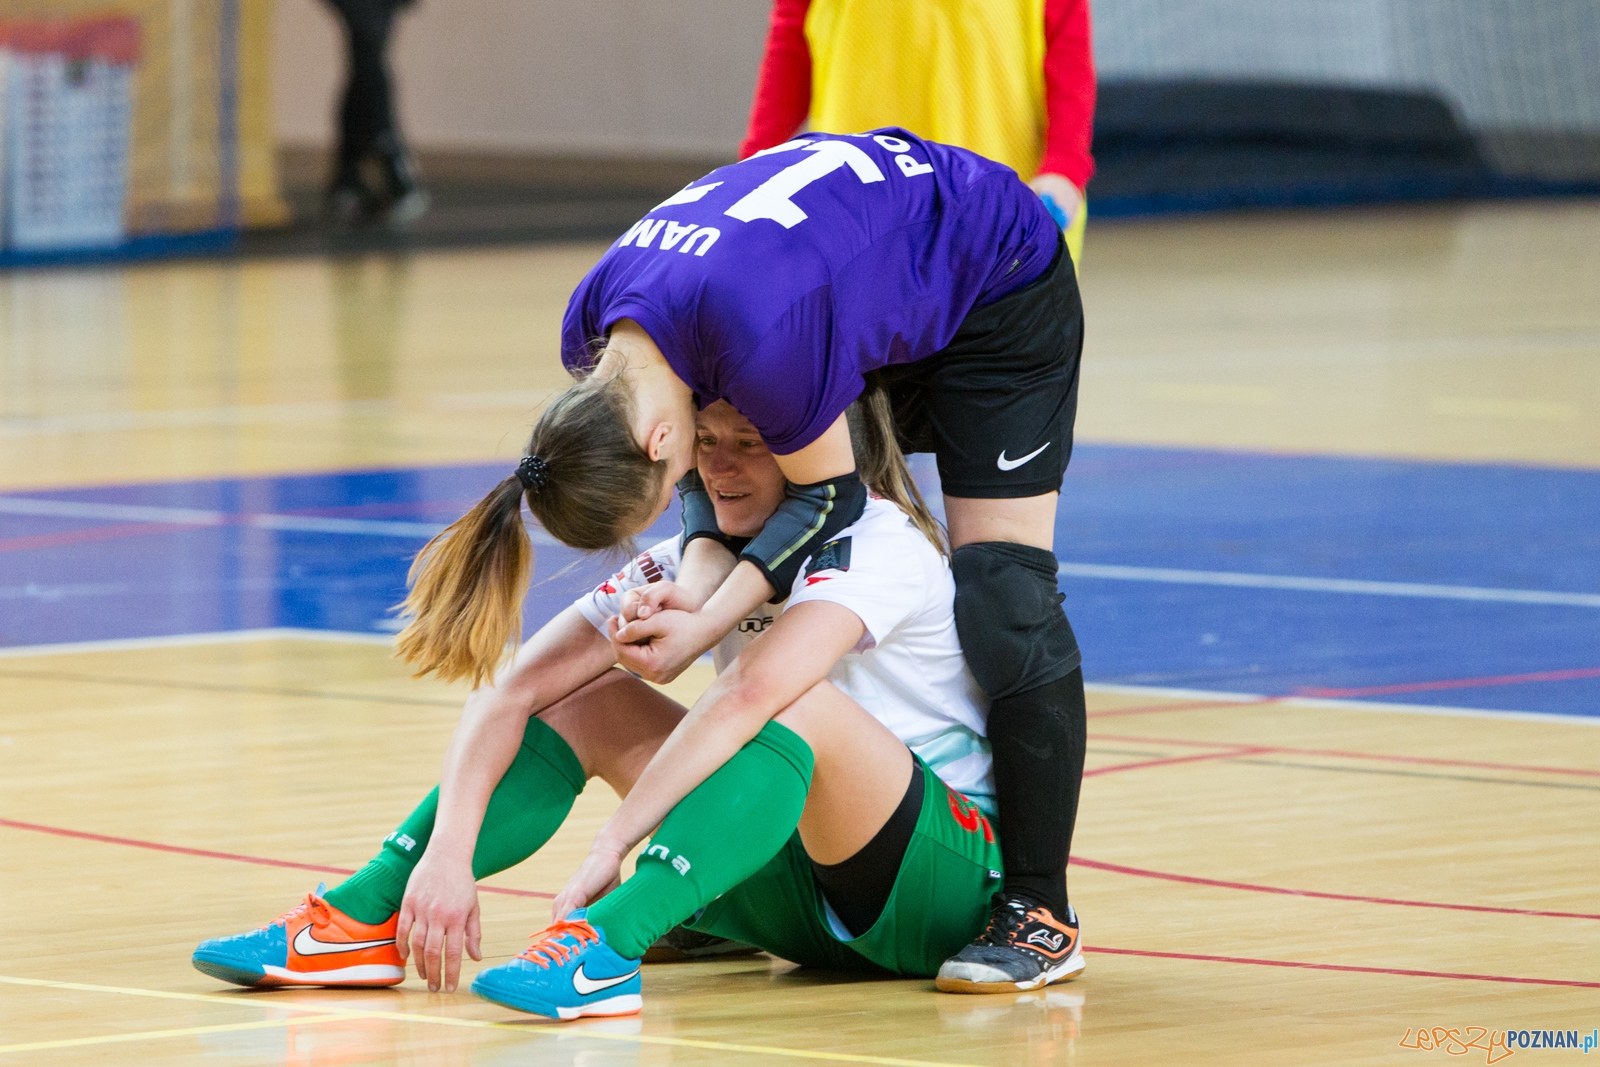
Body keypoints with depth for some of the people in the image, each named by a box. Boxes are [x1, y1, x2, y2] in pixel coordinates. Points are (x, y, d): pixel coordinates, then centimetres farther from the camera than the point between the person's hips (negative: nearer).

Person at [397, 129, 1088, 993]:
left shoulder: (759, 338, -42)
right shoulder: (592, 332, -18)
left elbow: (828, 494, -27)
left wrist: (700, 631, -31)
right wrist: (702, 578, -24)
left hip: (999, 285, -8)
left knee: (1002, 599, -14)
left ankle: (1037, 912, -8)